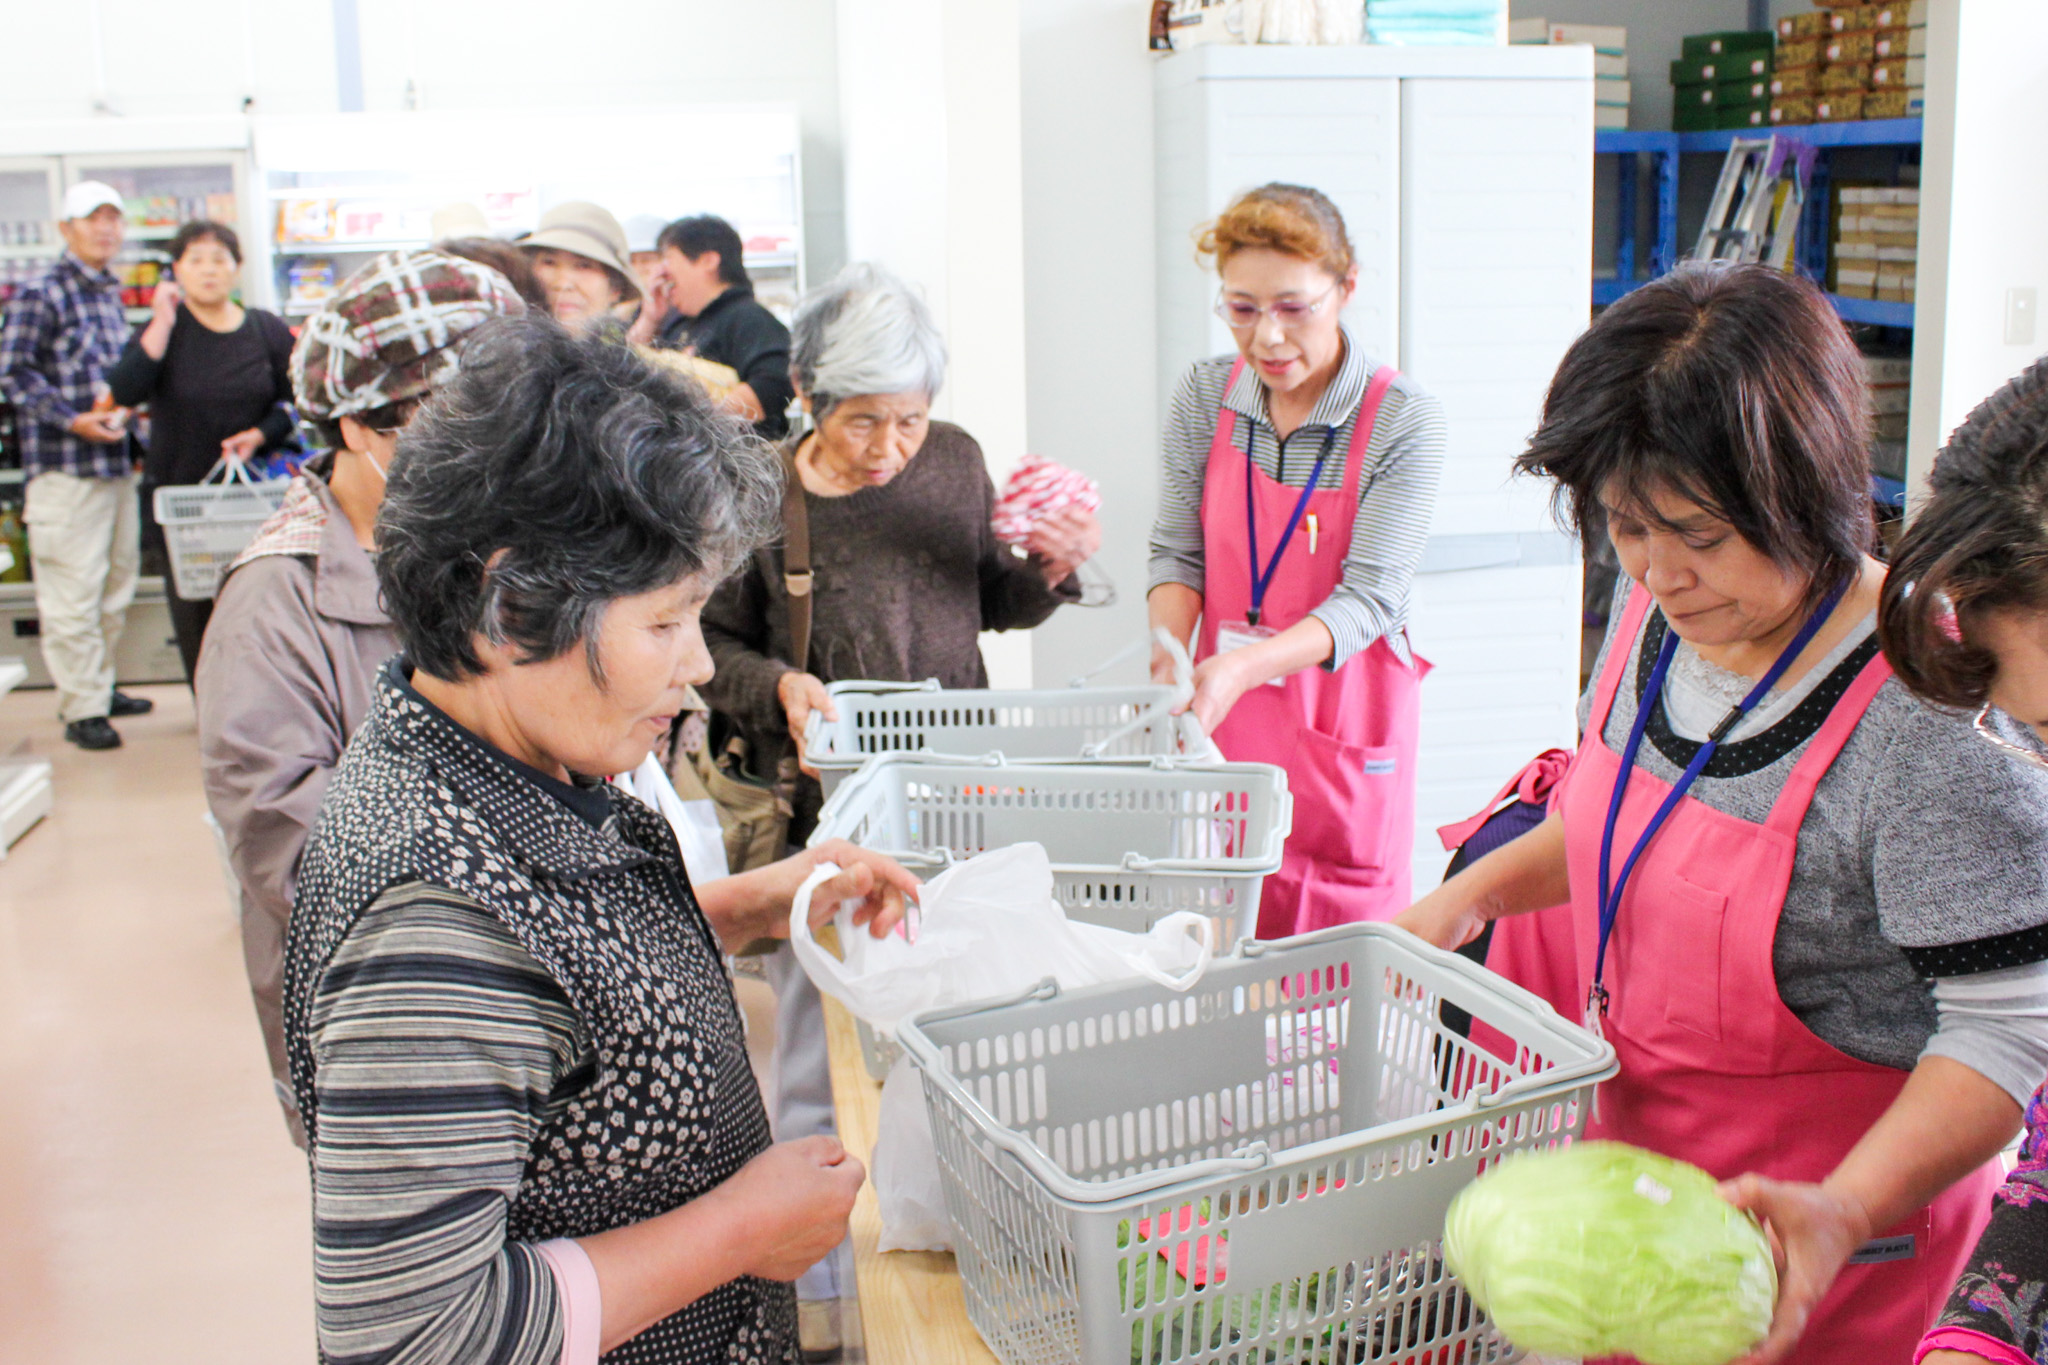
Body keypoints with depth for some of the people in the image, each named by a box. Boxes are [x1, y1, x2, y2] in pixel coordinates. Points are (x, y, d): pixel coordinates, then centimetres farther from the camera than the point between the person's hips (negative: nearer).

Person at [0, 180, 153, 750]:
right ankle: (81, 708, 3)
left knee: (117, 583, 15)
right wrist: (73, 421, -19)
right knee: (72, 590, -5)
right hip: (65, 468, -8)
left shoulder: (111, 293, 15)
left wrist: (123, 408, 10)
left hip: (116, 461, 8)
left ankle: (98, 686, 28)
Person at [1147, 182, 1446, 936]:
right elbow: (1176, 550, 4)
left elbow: (1369, 598, -16)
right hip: (1223, 729, 3)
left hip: (1344, 736, -3)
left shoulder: (1404, 420, -11)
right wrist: (1169, 649, -17)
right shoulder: (1205, 395, 1)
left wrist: (1243, 665, -31)